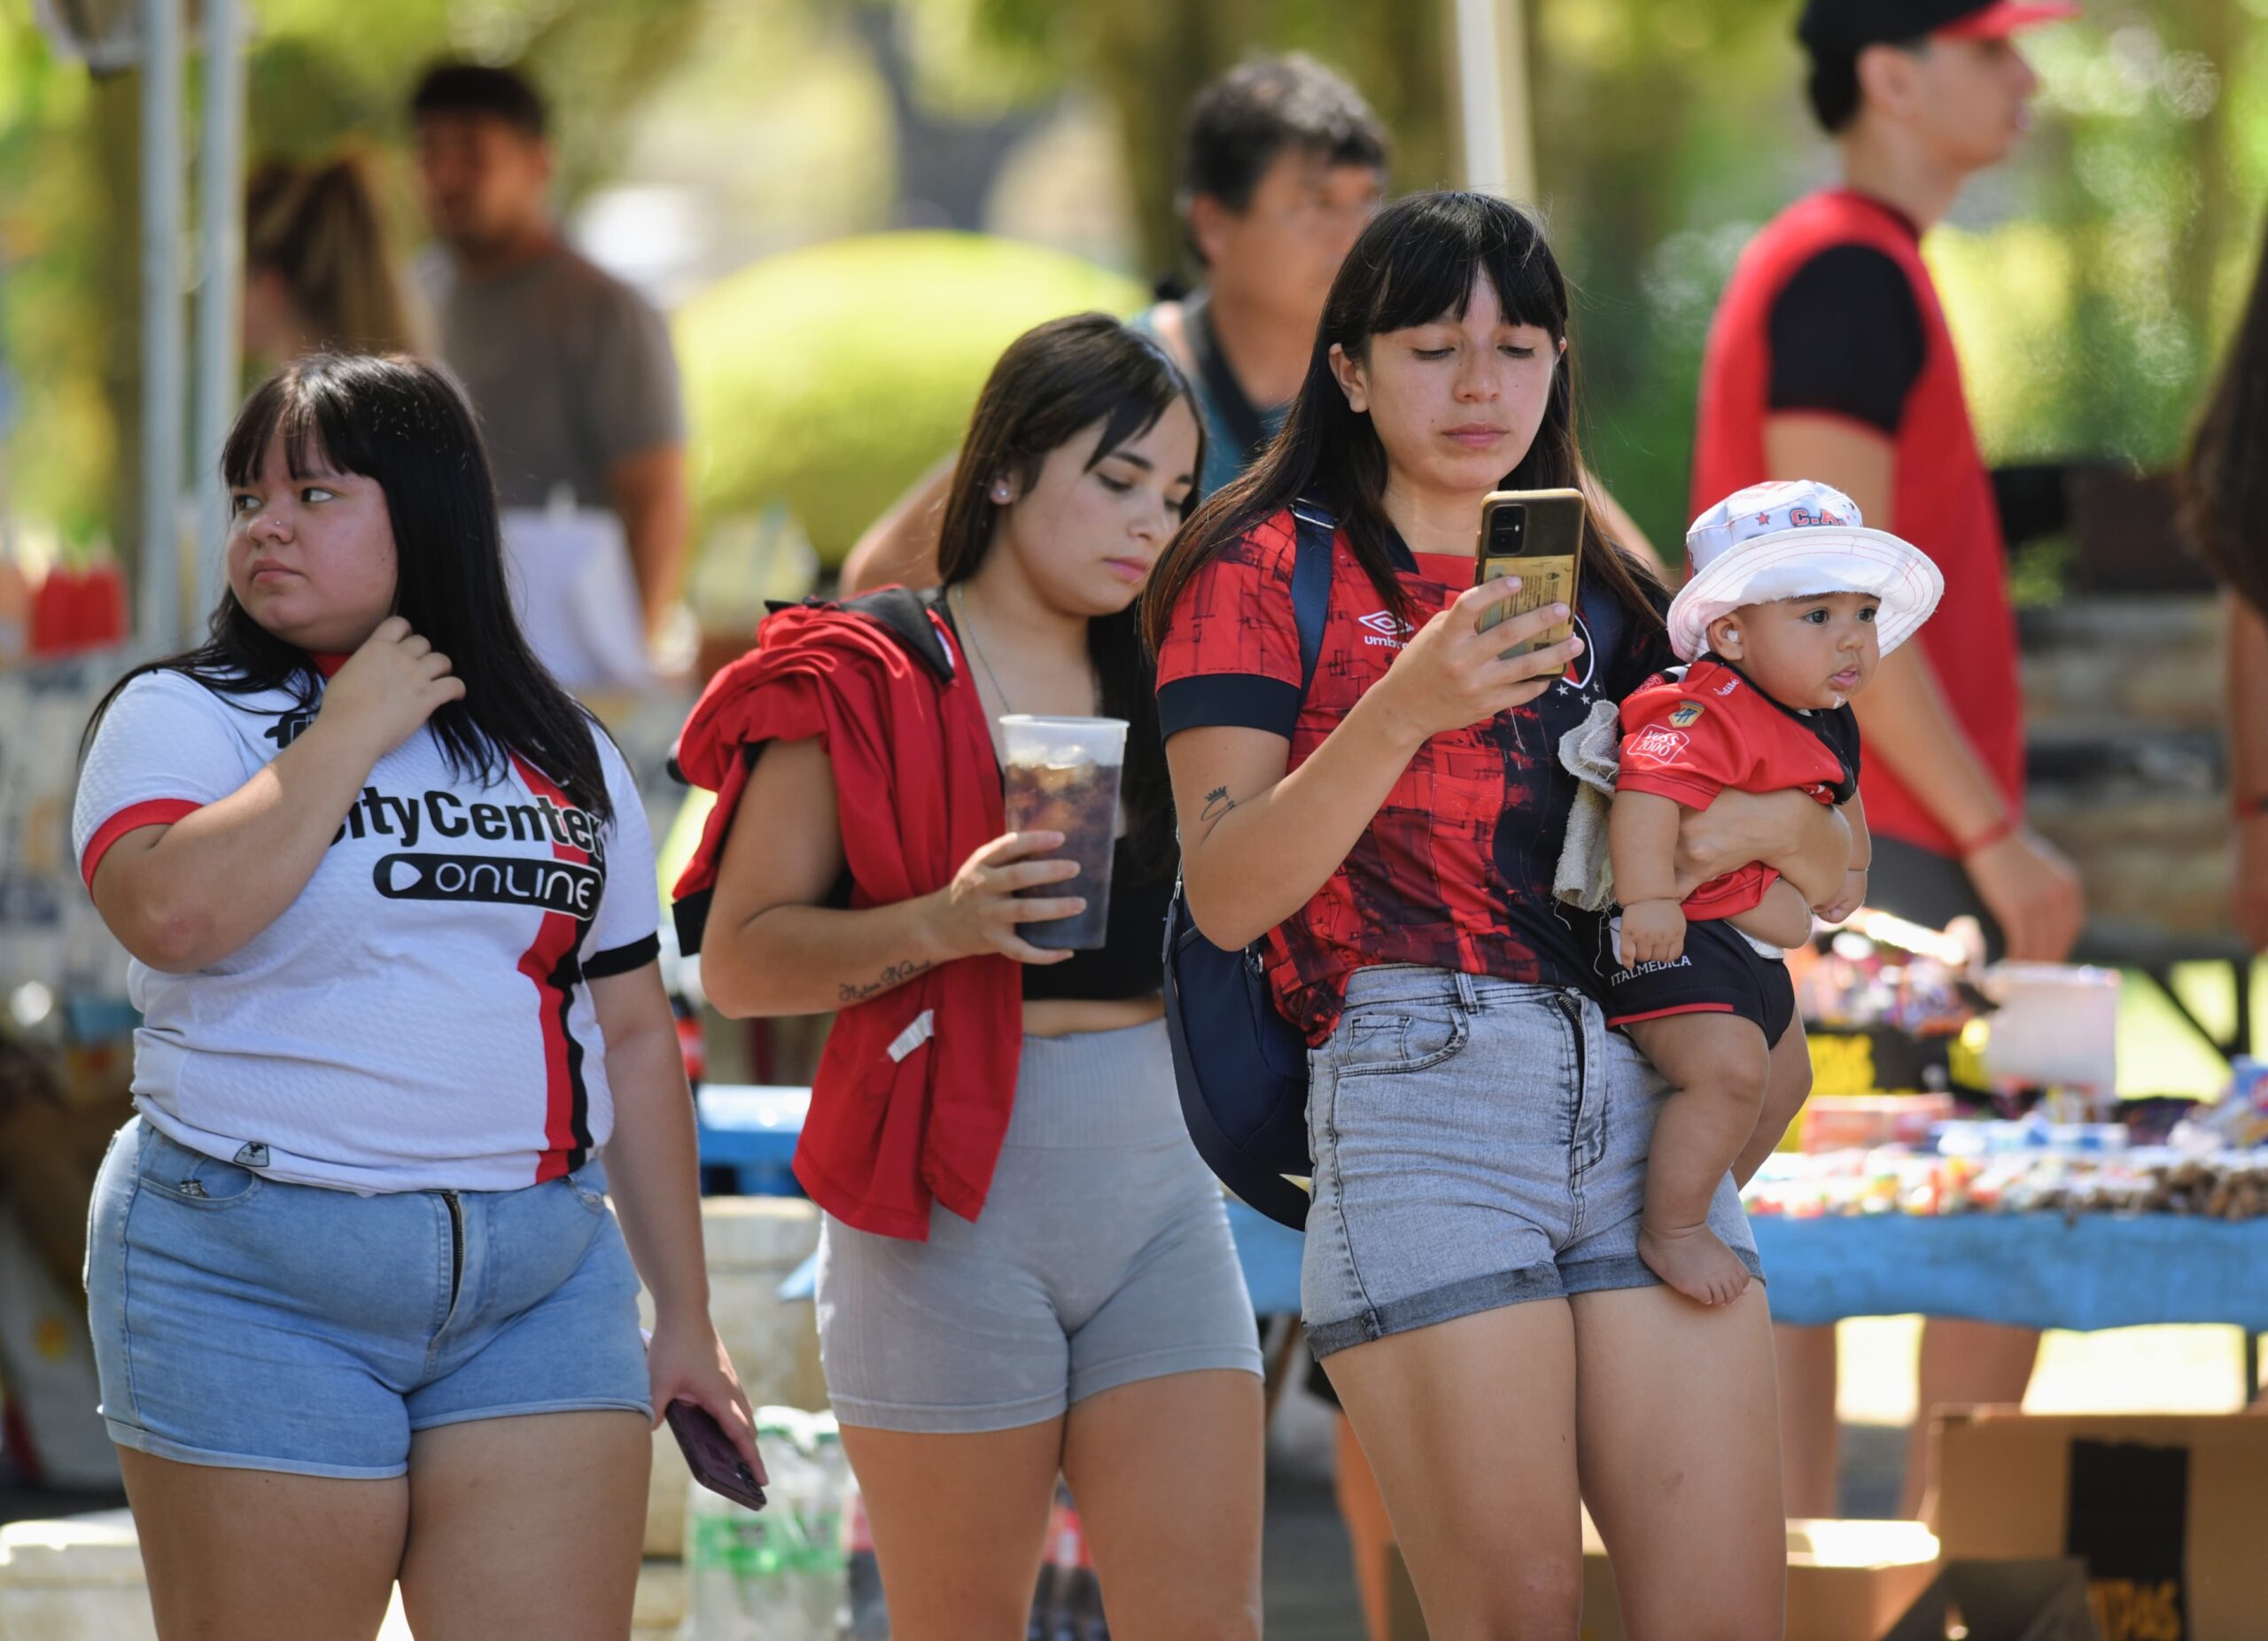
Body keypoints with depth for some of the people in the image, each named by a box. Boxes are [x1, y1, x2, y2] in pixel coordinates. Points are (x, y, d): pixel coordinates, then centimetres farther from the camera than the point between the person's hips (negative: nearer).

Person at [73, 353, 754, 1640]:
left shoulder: (565, 758, 14)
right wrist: (350, 736, -9)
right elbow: (172, 915, -19)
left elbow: (633, 1038, 16)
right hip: (256, 1281, -3)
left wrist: (686, 1317, 14)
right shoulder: (182, 718, 2)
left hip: (541, 1285, 3)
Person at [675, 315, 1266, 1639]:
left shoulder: (1164, 684, 14)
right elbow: (739, 959, -6)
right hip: (950, 1196, -4)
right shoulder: (863, 683, -1)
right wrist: (942, 925, -21)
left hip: (1160, 1186, 4)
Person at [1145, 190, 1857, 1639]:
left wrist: (1773, 824, 1)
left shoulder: (1599, 595, 22)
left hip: (1641, 1091, 5)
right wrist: (1406, 706, -19)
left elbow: (1834, 869, 25)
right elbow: (1228, 896, -6)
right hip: (1419, 1074, -5)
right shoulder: (1269, 572, 7)